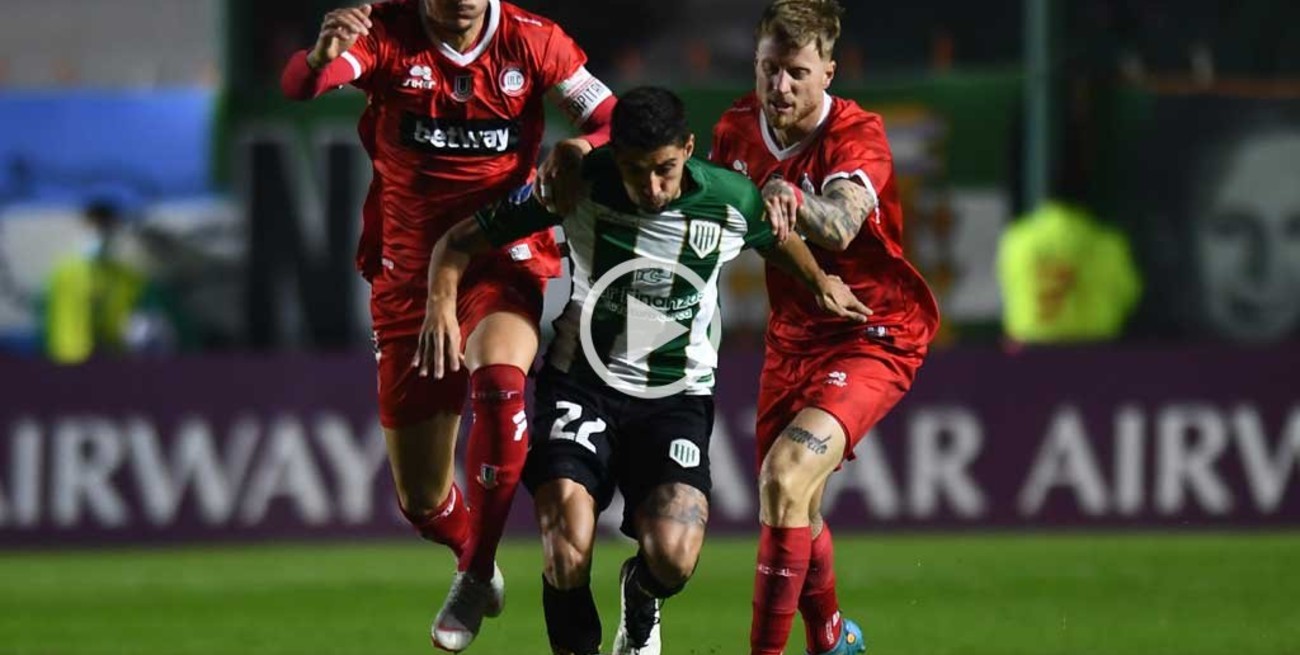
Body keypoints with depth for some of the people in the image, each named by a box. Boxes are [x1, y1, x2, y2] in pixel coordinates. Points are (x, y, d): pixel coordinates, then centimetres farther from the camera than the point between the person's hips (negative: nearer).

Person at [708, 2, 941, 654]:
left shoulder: (857, 134, -21)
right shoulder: (738, 127, -3)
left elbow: (839, 228, -42)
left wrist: (791, 198, -61)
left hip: (874, 336, -7)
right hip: (792, 335, 7)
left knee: (785, 477, -24)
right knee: (790, 507, 15)